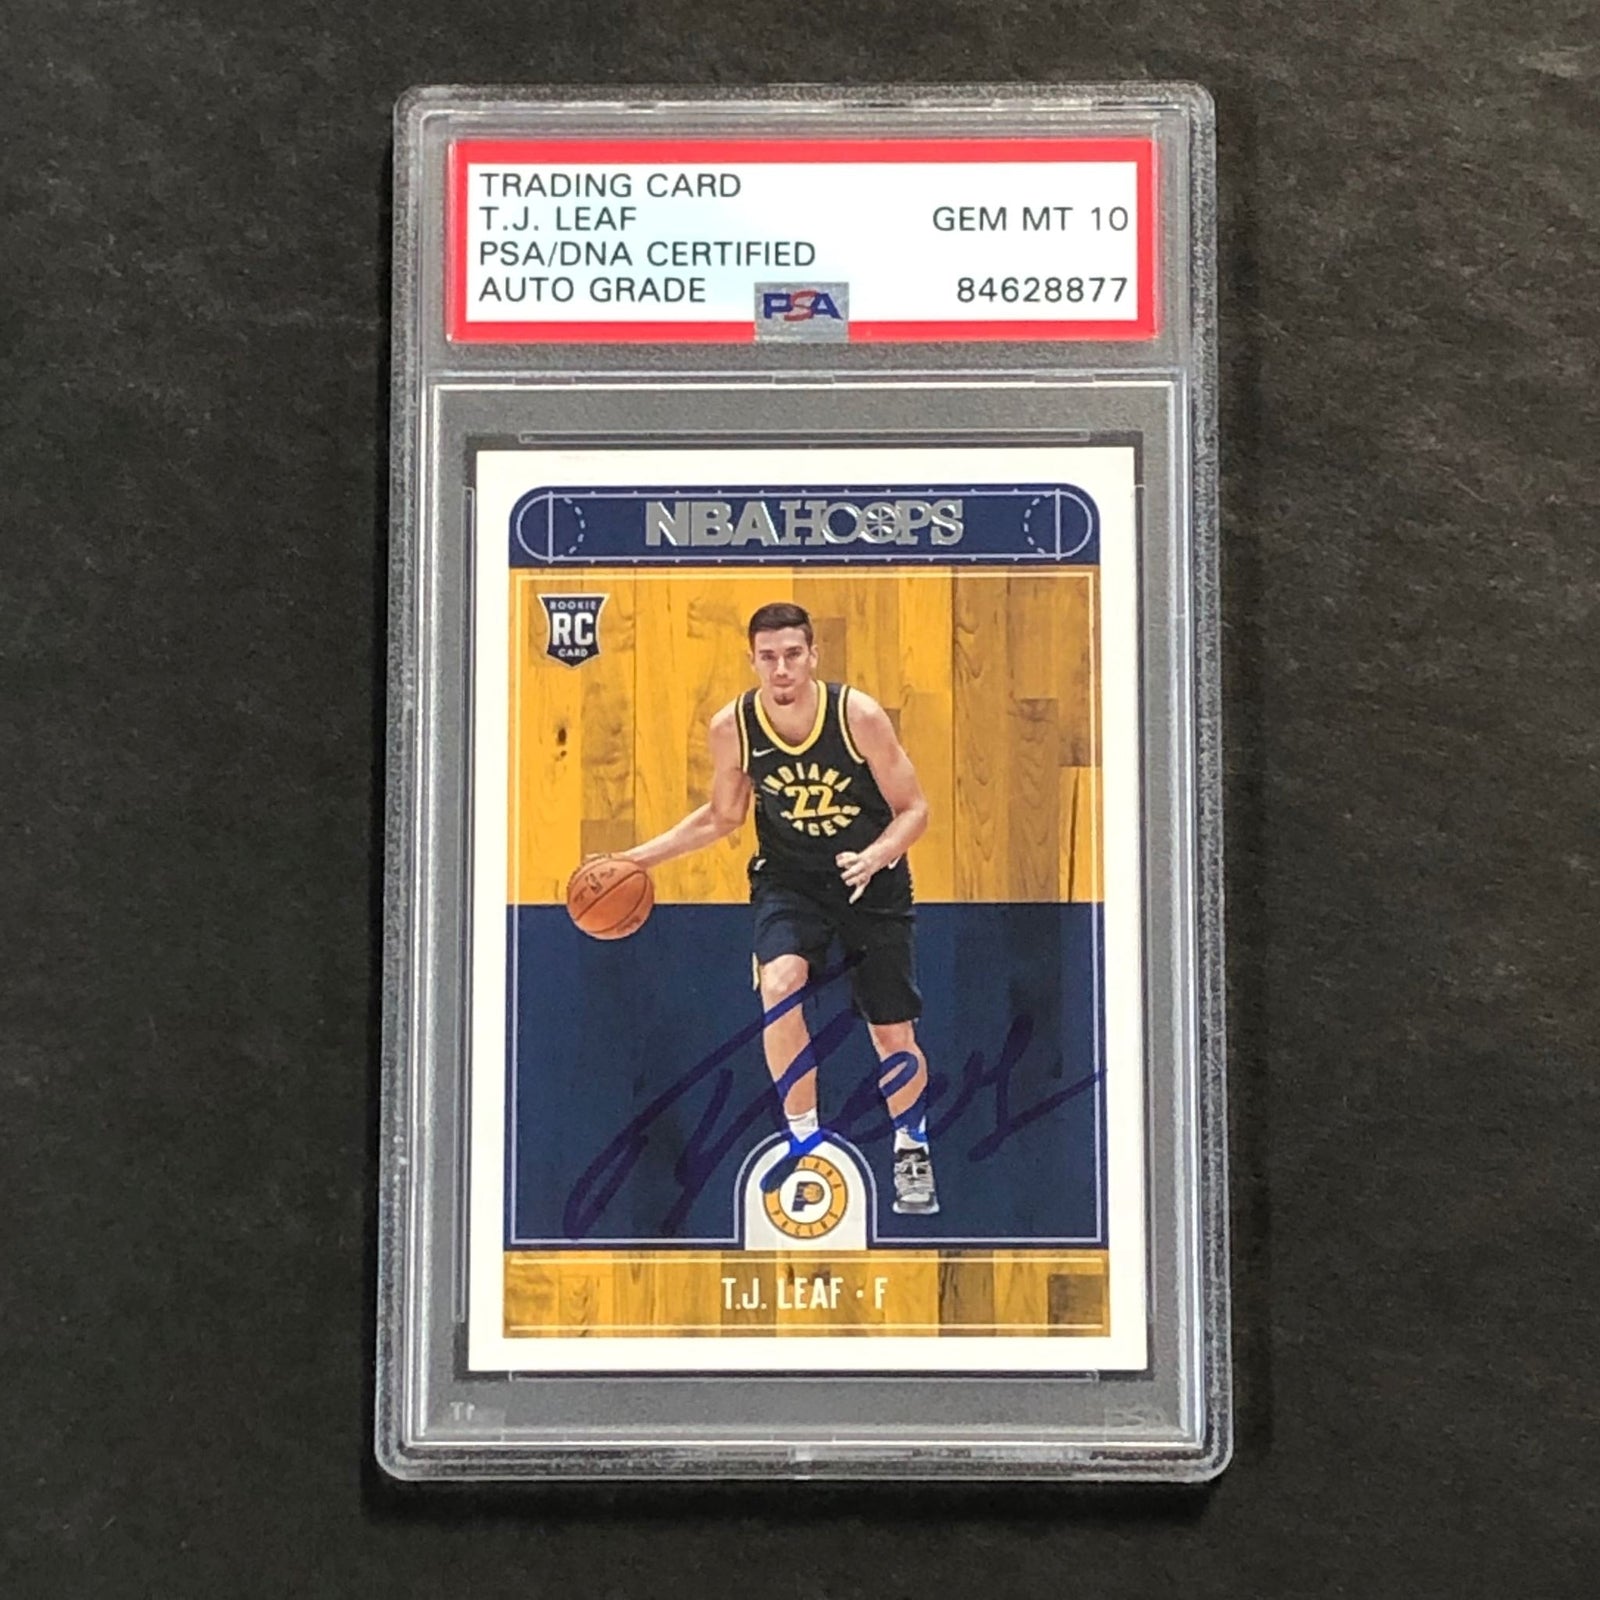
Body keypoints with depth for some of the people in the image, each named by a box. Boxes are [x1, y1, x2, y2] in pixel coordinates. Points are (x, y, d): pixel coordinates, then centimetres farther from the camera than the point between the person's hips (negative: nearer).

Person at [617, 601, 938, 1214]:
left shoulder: (858, 714, -20)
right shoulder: (731, 727, -13)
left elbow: (913, 809, -11)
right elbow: (722, 817, 5)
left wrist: (875, 857, -31)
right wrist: (638, 857, -1)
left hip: (872, 880, -1)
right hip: (788, 878, 1)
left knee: (893, 1034, 4)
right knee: (778, 984, -28)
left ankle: (912, 1152, 34)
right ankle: (805, 1143, -11)